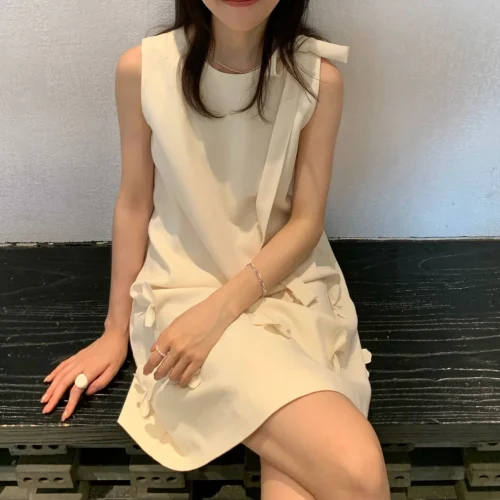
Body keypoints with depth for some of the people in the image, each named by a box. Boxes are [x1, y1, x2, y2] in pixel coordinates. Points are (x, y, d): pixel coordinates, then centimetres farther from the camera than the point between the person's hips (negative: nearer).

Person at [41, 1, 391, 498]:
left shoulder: (318, 77, -6)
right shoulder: (142, 69, -7)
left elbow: (306, 223, -5)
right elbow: (134, 204, 2)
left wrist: (218, 309, -18)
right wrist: (116, 331, 7)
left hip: (290, 286, 2)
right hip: (186, 289, -1)